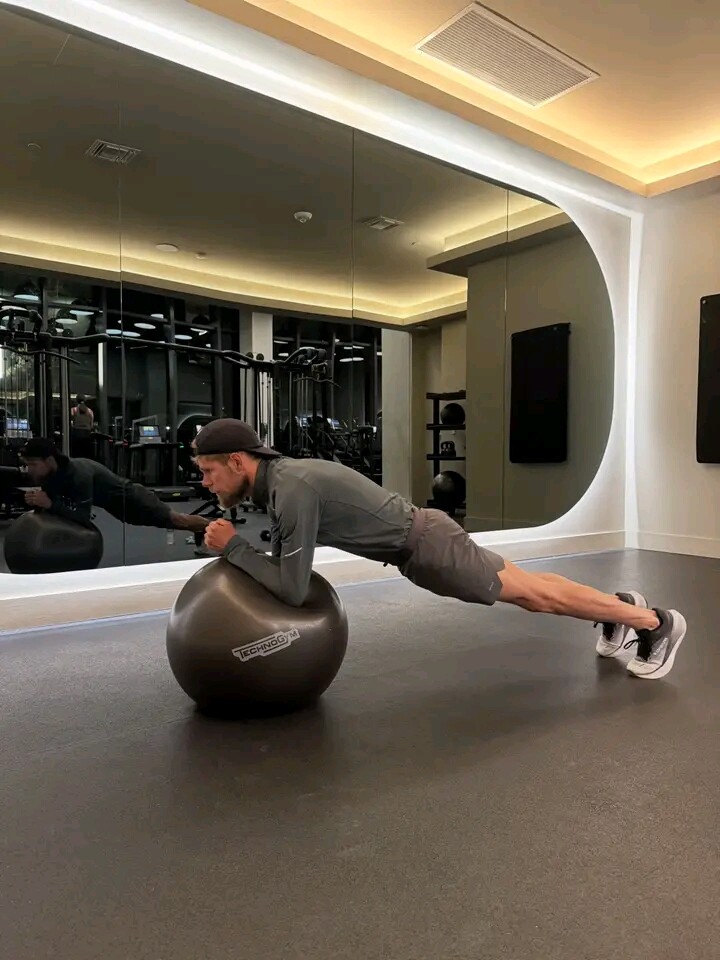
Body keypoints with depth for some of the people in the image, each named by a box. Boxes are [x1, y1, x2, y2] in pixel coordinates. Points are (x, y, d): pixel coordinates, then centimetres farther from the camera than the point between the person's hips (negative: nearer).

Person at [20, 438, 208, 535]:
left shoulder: (79, 474, -37)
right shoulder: (49, 475, -11)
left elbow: (83, 518, -38)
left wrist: (49, 504, -42)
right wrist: (36, 500, -20)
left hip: (125, 495, -8)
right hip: (110, 499, 8)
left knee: (175, 519, 4)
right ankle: (205, 531, 41)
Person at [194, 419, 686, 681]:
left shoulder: (294, 490, -28)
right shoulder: (277, 480, 3)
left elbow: (294, 589, -30)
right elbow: (284, 562, 17)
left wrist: (232, 547, -21)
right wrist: (237, 551, 2)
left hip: (426, 546, -9)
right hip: (417, 541, 9)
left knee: (535, 594, 6)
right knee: (525, 590, 22)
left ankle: (655, 622, 24)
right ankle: (619, 606, 42)